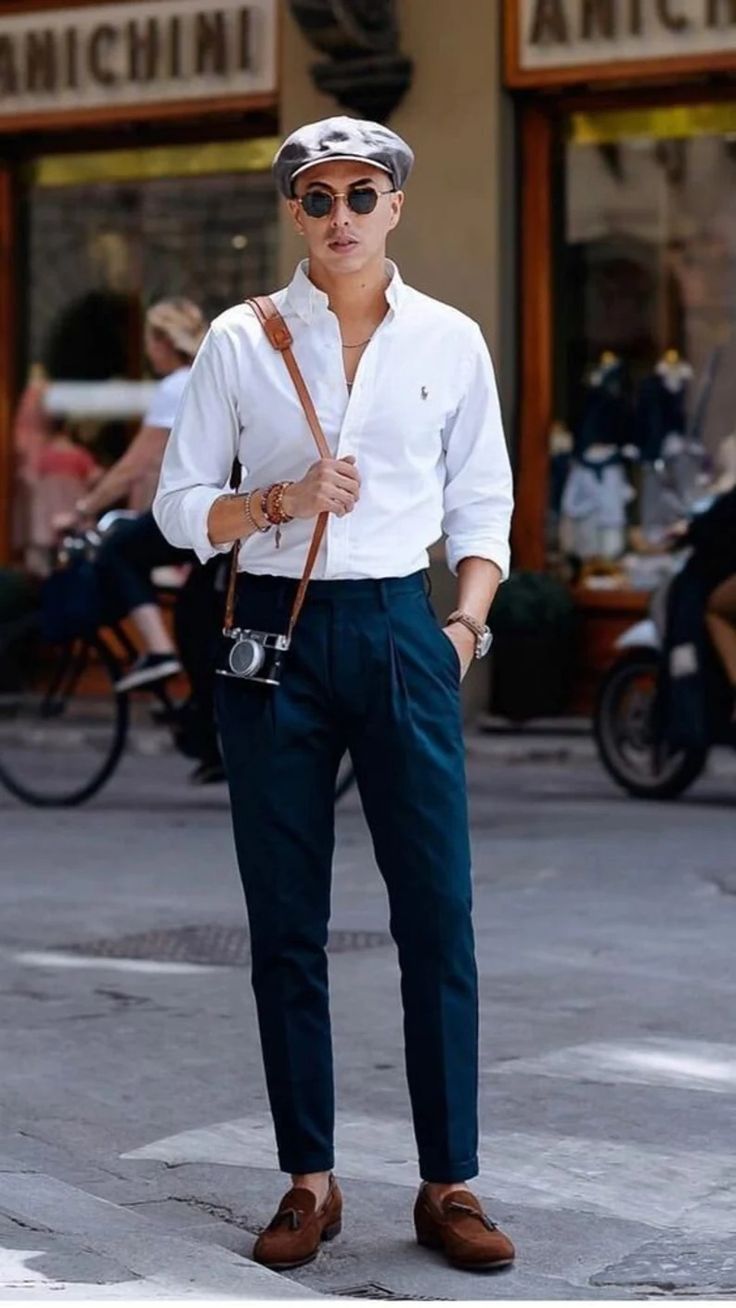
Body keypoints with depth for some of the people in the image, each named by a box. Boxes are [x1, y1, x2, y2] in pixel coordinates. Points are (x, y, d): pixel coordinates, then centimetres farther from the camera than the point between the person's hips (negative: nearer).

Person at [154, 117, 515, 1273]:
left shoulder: (450, 342, 5)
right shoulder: (241, 341, 2)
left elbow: (483, 505, 10)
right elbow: (178, 507, 4)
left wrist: (469, 621, -4)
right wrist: (280, 503, -13)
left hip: (400, 632, 0)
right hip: (276, 635, 0)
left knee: (438, 913, -2)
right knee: (287, 923, 4)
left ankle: (449, 1184, 8)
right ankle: (309, 1179, 15)